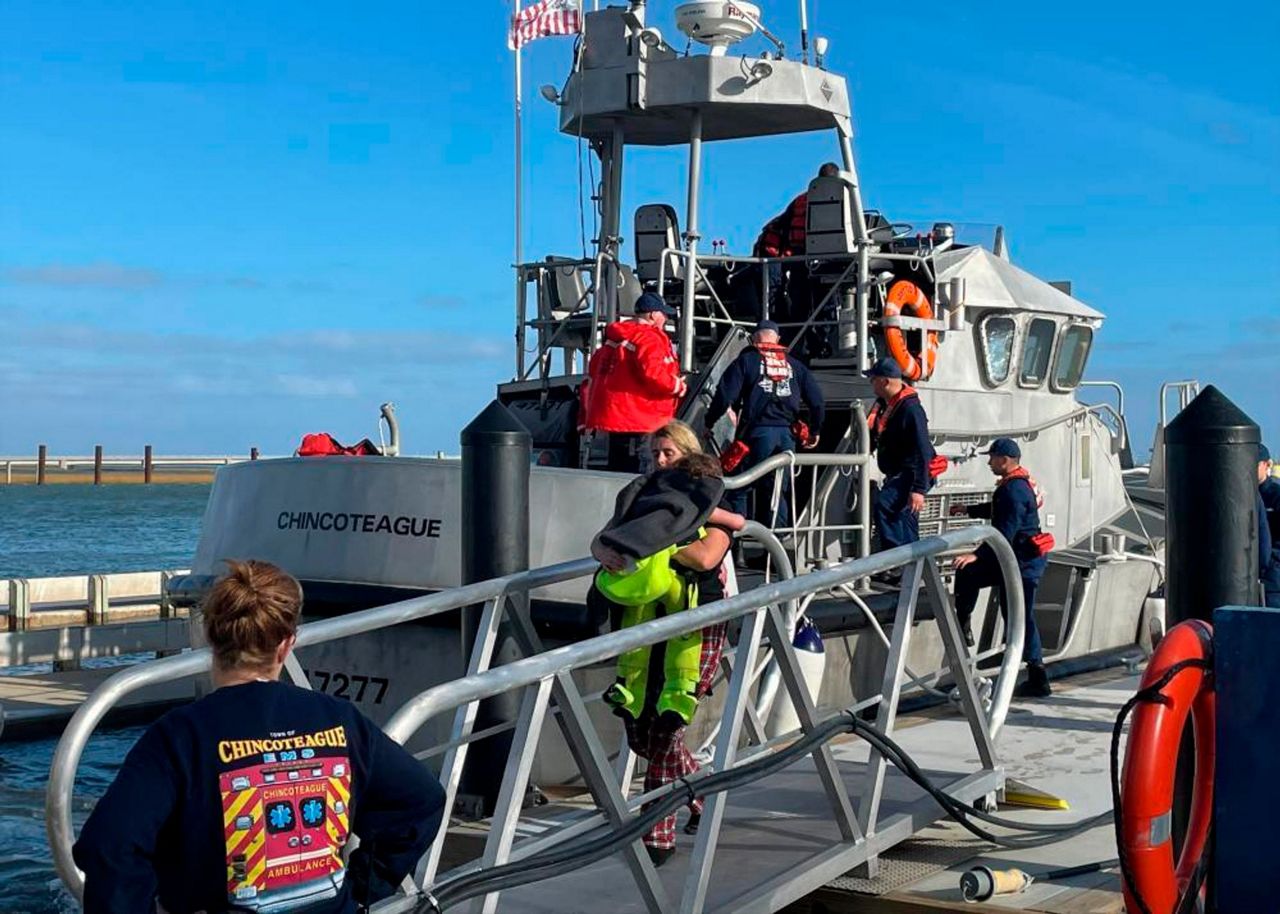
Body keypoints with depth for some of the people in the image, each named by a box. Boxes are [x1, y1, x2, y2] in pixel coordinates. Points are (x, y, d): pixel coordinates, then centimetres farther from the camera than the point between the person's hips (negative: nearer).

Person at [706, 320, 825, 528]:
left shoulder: (747, 360, 4)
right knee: (778, 490, 12)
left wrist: (709, 423, 5)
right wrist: (814, 431, 25)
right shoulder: (794, 364, 16)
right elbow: (816, 399, 14)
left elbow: (725, 395, -5)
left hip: (757, 431, -4)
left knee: (738, 488, 2)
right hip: (787, 433, 4)